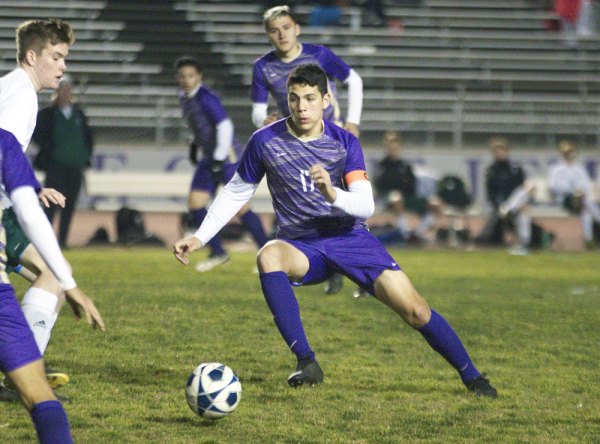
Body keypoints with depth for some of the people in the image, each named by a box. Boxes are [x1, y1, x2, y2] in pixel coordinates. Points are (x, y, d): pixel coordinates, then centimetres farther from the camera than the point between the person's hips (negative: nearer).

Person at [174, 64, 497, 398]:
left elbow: (366, 206, -14)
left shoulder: (345, 143, -6)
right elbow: (236, 193, 8)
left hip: (350, 237, 0)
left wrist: (334, 195, -35)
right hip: (301, 245, 0)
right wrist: (200, 237, 1)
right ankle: (306, 362, -37)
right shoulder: (265, 142, -6)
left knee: (415, 310, -12)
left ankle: (472, 377, 8)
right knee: (268, 257, -37)